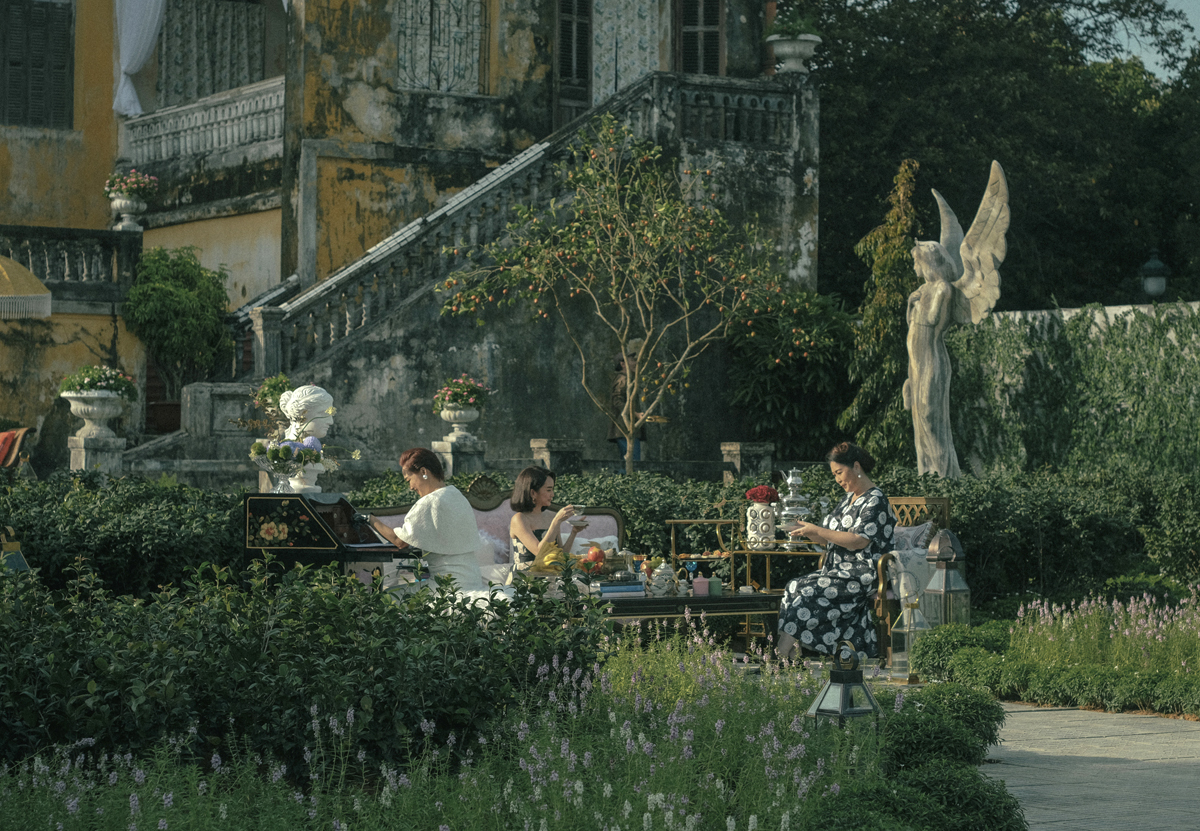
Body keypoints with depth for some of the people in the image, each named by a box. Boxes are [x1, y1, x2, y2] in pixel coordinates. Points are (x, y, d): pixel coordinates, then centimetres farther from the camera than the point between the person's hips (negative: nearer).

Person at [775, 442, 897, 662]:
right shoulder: (848, 499, 19)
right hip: (839, 571, 9)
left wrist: (817, 530, -17)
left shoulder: (875, 501, -10)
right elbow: (830, 539, 20)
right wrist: (807, 531, 0)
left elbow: (858, 541, -20)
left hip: (861, 577, -9)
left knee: (805, 592, -24)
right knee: (794, 588, -12)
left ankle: (781, 654, -26)